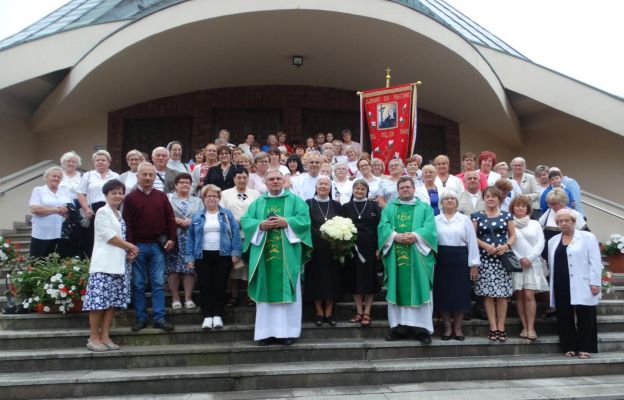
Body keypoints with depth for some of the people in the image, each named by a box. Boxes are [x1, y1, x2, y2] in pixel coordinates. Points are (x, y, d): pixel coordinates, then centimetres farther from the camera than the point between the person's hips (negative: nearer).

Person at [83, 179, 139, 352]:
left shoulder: (119, 215, 18)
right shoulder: (102, 212, -4)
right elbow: (109, 236, -12)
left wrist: (128, 252, 4)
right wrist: (131, 247, -6)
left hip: (119, 263, 7)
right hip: (104, 263, -7)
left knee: (113, 300, 6)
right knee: (99, 300, -7)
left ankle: (105, 336, 12)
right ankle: (94, 337, 0)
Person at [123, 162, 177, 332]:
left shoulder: (161, 196, 8)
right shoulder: (130, 198, 1)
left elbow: (170, 218, 9)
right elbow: (127, 223, -3)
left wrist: (172, 238, 0)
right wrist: (129, 245, -9)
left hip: (158, 245, 1)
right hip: (138, 246, -1)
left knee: (159, 283, 1)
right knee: (138, 284, 6)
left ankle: (159, 318, 5)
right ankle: (141, 318, 15)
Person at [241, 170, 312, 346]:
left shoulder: (294, 200, 8)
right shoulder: (257, 203, 14)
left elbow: (304, 218, -4)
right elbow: (245, 220, 4)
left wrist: (286, 222, -16)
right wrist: (260, 225, -13)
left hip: (287, 255, -2)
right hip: (264, 254, 2)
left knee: (287, 291, 0)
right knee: (266, 292, 3)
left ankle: (287, 331, 5)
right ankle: (266, 331, 8)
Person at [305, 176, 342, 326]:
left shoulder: (336, 205, 10)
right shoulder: (309, 204, 1)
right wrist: (321, 234, -20)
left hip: (332, 248, 2)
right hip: (315, 248, -2)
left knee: (331, 278, 4)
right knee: (316, 279, 1)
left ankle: (329, 313, 12)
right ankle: (319, 313, 11)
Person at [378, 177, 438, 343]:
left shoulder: (425, 208, 11)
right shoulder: (389, 208, 15)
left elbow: (430, 228, -3)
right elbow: (383, 227, 0)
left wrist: (415, 236, -19)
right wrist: (396, 236, -18)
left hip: (418, 257, -1)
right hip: (396, 256, 2)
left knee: (419, 290, -3)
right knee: (397, 290, 3)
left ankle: (423, 328, 0)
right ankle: (399, 327, 8)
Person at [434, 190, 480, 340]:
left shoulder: (465, 220, 4)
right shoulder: (435, 220, 5)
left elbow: (472, 242, 2)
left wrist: (474, 265, -3)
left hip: (460, 260, 0)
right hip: (441, 261, 0)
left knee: (460, 294, 3)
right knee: (443, 294, 3)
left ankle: (458, 328, 16)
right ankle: (447, 328, 15)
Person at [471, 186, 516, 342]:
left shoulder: (506, 215, 9)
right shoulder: (477, 216, 5)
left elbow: (513, 235, 9)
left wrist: (507, 246, -10)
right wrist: (486, 245, -13)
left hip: (502, 258, 1)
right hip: (485, 258, -1)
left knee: (502, 294, -1)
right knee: (488, 294, -2)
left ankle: (501, 328, 5)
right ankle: (493, 328, 3)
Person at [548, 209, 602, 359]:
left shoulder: (588, 237, 3)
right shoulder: (553, 241, 15)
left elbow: (595, 261, -3)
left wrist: (595, 282, -10)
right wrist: (553, 285, 12)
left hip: (582, 286, -4)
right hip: (561, 286, 4)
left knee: (585, 317, 0)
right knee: (564, 317, 5)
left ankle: (584, 348, 7)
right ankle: (569, 347, 13)